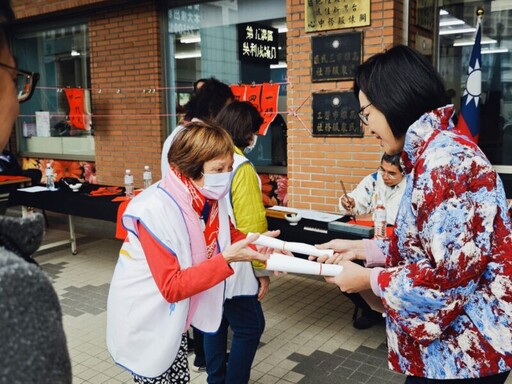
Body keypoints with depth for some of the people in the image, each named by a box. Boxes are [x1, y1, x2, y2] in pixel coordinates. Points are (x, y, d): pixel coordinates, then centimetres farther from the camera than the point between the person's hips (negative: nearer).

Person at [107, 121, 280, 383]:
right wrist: (226, 259, -36)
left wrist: (257, 242, -14)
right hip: (144, 320, -6)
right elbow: (171, 287, -30)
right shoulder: (155, 211, -31)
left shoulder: (211, 200, -9)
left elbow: (229, 236, 6)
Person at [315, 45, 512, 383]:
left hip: (465, 352, -9)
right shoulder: (432, 154, 10)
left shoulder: (446, 157, -23)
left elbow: (450, 275, -26)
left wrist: (370, 279, -14)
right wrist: (362, 248, 8)